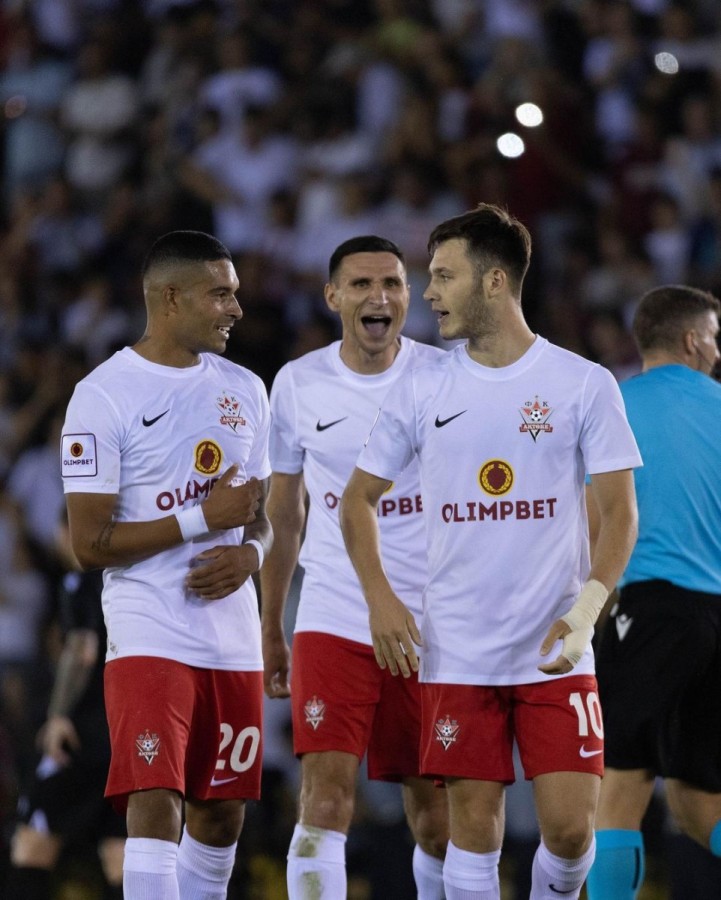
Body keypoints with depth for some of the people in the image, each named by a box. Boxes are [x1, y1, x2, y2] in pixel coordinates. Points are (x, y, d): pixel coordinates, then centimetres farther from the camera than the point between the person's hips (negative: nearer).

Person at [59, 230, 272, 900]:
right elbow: (90, 544, -11)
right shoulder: (104, 396, -8)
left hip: (234, 640, 6)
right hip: (149, 637, -6)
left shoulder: (244, 390, 12)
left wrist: (248, 554, -5)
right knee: (154, 808, -17)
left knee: (220, 817, 11)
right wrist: (203, 520, -15)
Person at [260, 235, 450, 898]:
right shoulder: (298, 384, 3)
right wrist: (270, 630, 16)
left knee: (436, 814, 7)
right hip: (332, 624, 0)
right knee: (326, 798, -14)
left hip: (432, 625, 0)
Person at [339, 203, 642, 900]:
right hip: (457, 653, 2)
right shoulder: (422, 391, 4)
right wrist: (379, 597, -1)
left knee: (570, 826, -7)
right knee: (474, 823, 0)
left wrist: (587, 608, -16)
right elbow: (359, 498, 14)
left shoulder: (584, 384, -2)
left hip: (556, 653, -2)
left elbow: (619, 511, -1)